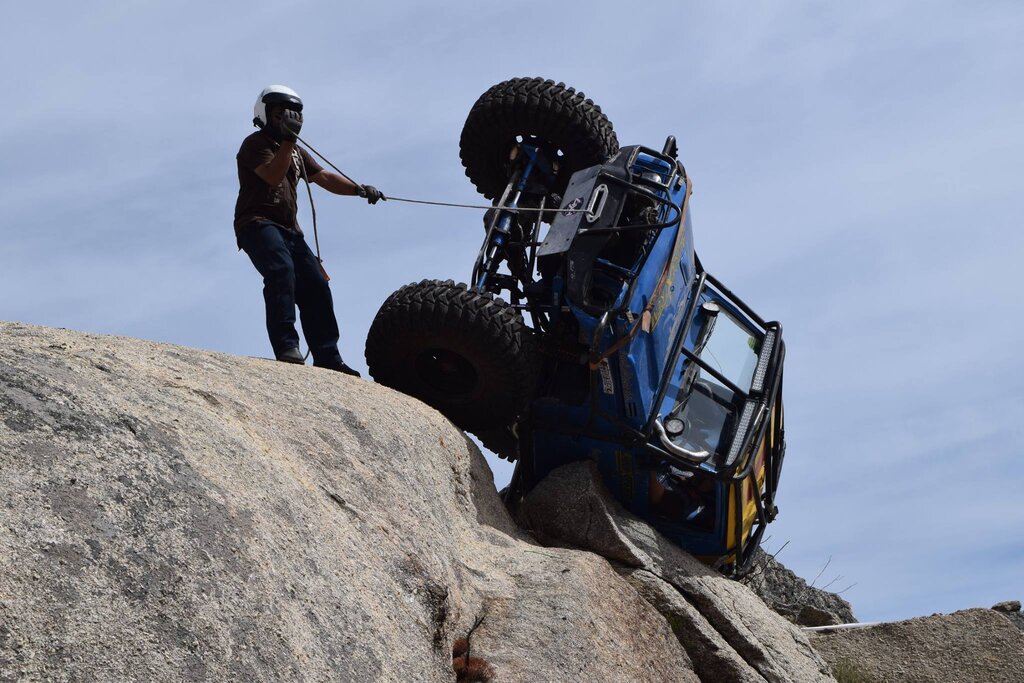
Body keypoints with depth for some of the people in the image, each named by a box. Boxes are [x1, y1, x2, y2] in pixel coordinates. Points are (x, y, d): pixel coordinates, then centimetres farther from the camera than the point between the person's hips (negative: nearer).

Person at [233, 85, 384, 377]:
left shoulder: (297, 152, 27)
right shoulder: (255, 144, 2)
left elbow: (324, 177, 17)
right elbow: (273, 175, -16)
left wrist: (359, 189, 1)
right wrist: (288, 139, -21)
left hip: (288, 229, 8)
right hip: (257, 223, -8)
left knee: (316, 286, -3)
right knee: (282, 271, -33)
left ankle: (327, 357, -1)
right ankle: (286, 347, -40)